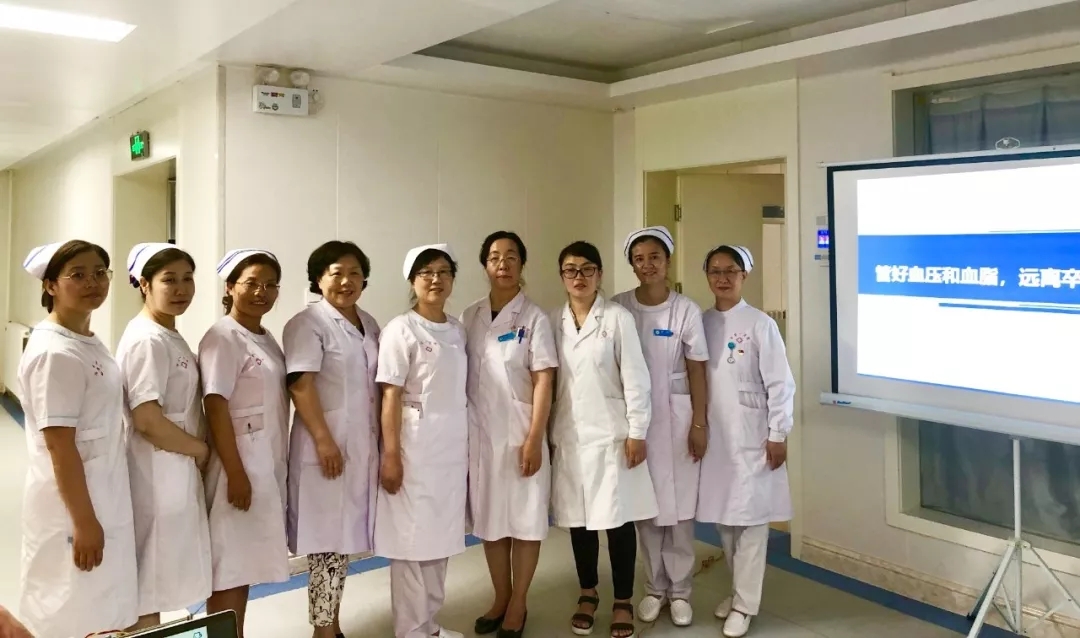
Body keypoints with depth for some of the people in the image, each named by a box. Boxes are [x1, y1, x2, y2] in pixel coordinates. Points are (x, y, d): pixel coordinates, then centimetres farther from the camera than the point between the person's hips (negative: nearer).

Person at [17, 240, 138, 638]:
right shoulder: (54, 352, -19)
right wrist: (84, 521, -20)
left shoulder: (89, 344, 9)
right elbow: (59, 445, -21)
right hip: (72, 506, -9)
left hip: (103, 500, 9)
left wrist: (99, 515, 17)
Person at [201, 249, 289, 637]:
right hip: (240, 467, -8)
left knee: (246, 563, 16)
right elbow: (215, 407, -18)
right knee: (228, 568, 1)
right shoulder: (223, 337, -13)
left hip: (269, 466, 8)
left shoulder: (266, 339, 12)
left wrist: (279, 465, 14)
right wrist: (235, 473, -20)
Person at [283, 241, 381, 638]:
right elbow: (301, 385, -16)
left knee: (345, 538, 14)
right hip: (327, 447, -7)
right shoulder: (307, 324, -9)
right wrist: (324, 440, -21)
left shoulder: (369, 325, 14)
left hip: (363, 447, 7)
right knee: (327, 540, -1)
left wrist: (382, 441, 14)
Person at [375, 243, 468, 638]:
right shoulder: (401, 329, -8)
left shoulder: (457, 330, 10)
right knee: (412, 536, 1)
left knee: (440, 535, 13)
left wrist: (468, 447, 11)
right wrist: (390, 454, -15)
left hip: (453, 446, 6)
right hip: (416, 446, -6)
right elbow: (390, 395, -11)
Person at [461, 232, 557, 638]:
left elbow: (544, 381, -9)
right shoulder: (470, 318, 6)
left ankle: (518, 605, 19)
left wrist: (534, 439, -14)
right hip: (480, 433, 4)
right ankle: (500, 599, 27)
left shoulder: (533, 318, -5)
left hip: (519, 432, -3)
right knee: (490, 519, 11)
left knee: (525, 519, 4)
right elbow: (460, 378, 9)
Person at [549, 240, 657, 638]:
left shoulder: (618, 318, -5)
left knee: (618, 519, 2)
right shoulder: (553, 322, 5)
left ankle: (622, 602, 19)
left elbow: (635, 378, -7)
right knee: (578, 519, 12)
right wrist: (546, 433, 6)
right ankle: (587, 594, 30)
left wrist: (637, 432, -9)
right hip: (568, 436, 3)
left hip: (610, 434, -3)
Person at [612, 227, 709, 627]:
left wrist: (699, 423, -5)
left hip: (675, 415, -1)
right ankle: (655, 588, 24)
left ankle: (680, 590, 20)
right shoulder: (618, 307, -3)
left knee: (679, 504, 5)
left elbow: (696, 370, -3)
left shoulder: (686, 310, -5)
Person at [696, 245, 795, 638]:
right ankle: (739, 590, 30)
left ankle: (745, 604, 12)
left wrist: (778, 435, -10)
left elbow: (780, 384, -8)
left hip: (751, 438, -4)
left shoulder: (761, 324, -8)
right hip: (714, 436, 5)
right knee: (723, 518, 13)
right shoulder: (701, 323, 6)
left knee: (750, 519, 1)